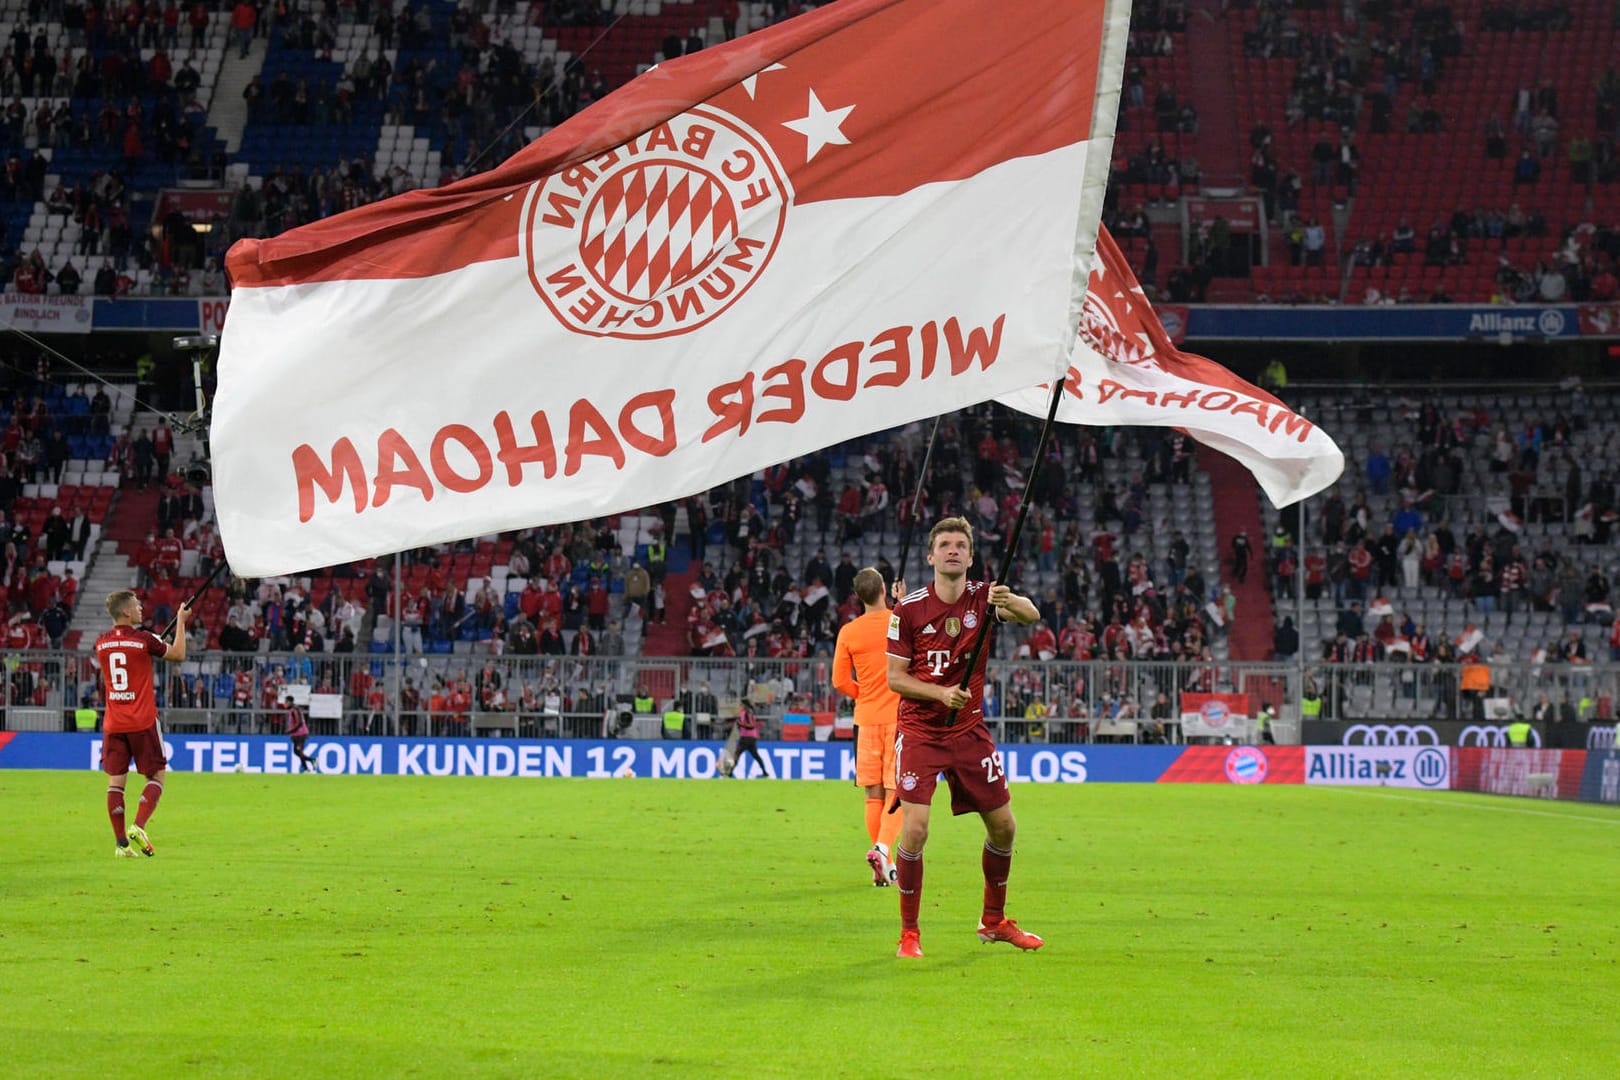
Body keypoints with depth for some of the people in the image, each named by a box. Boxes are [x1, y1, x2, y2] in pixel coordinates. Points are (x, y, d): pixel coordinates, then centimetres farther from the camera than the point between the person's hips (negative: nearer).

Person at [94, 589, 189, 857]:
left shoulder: (101, 643, 4)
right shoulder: (143, 639, -10)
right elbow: (178, 654, 3)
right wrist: (181, 622, 14)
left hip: (113, 724, 4)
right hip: (143, 722, -4)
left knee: (115, 781, 5)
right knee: (156, 777, 7)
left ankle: (121, 843, 1)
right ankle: (138, 826, -11)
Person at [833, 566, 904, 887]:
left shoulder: (848, 632, -2)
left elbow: (840, 681, -1)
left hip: (867, 718, 2)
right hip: (900, 716, -2)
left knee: (874, 794, 8)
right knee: (896, 790, -2)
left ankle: (884, 865, 10)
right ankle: (882, 847, -23)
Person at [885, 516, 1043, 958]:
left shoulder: (984, 596, -2)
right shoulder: (909, 609, -7)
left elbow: (1031, 615, -21)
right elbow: (895, 677, -5)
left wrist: (1013, 603, -44)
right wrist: (941, 693, -21)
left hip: (970, 730, 3)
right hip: (920, 731, -3)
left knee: (1003, 826, 8)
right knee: (915, 828, -16)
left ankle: (994, 921, 29)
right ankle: (909, 933, -2)